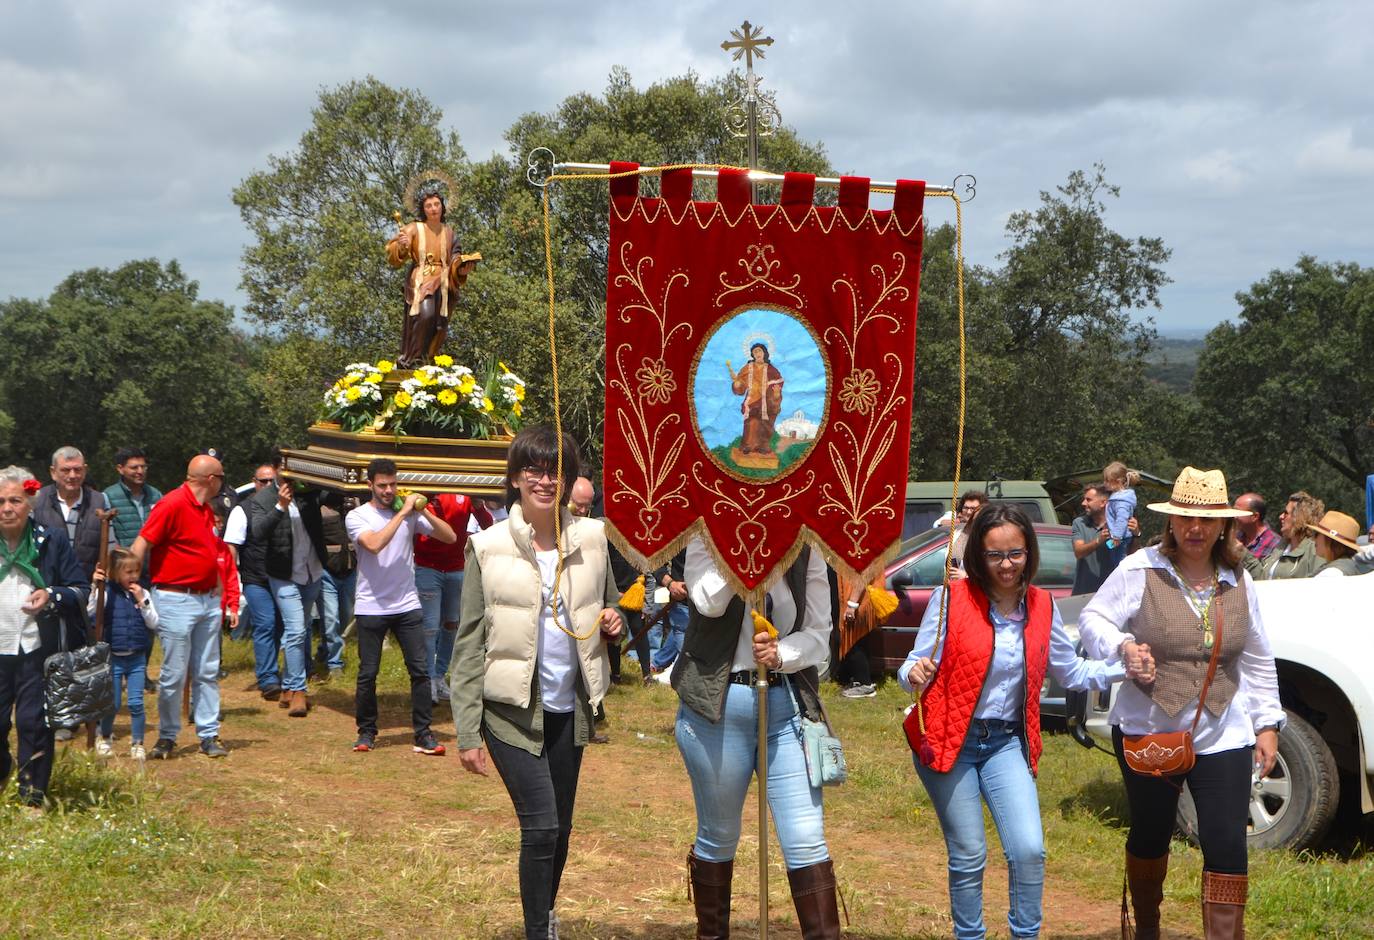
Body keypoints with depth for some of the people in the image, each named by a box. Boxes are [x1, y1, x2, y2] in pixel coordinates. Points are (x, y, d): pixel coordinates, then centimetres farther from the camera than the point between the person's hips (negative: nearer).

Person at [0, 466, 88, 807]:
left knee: (33, 721, -1)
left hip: (38, 648, -2)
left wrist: (52, 597, -17)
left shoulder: (52, 540, 1)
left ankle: (33, 797, 10)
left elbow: (80, 588, 1)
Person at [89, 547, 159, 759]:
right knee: (112, 703, 5)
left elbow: (153, 623, -1)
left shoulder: (142, 594, 2)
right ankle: (104, 738, 28)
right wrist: (95, 587, -27)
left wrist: (142, 601, -11)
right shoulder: (107, 592, -6)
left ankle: (137, 744, 10)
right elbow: (91, 612, -20)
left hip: (137, 657, 2)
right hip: (113, 657, -2)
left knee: (136, 703, -1)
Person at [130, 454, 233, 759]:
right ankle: (167, 737, 11)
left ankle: (209, 735, 14)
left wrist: (225, 601, 21)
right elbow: (140, 546, -15)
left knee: (208, 672, 8)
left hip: (208, 600, 8)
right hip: (176, 601, -8)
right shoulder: (173, 504, -12)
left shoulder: (206, 510, 15)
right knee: (174, 673, -1)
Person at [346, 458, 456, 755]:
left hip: (407, 605, 2)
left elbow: (450, 537, -1)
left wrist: (423, 511, -13)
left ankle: (423, 734, 5)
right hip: (371, 607, -2)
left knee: (420, 670, -2)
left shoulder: (410, 512, 5)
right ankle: (366, 731, 20)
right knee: (368, 673, 4)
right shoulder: (357, 516, -3)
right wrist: (403, 512, -20)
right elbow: (374, 544, -23)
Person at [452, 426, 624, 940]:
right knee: (541, 826, -13)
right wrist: (467, 732, -9)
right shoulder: (488, 547, -7)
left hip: (569, 707, 4)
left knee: (559, 828, 13)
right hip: (511, 708, -4)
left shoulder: (591, 537, 2)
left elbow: (610, 604, 18)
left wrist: (612, 621, -8)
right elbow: (469, 645, -6)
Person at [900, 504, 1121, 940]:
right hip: (948, 739, -3)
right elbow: (917, 665, -7)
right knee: (968, 858, 3)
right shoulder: (952, 598, -11)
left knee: (1029, 850, -10)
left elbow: (1072, 672, 11)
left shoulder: (1042, 607, 1)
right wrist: (915, 674, -31)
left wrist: (1122, 670, -5)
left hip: (1007, 742, 3)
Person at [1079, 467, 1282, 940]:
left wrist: (1268, 723, 10)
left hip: (1223, 736, 2)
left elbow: (1258, 661, 13)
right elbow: (1093, 619, -7)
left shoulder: (1238, 581, 6)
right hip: (1147, 731, -2)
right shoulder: (1141, 569, -9)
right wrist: (1124, 646, -26)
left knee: (1226, 843, -5)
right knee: (1150, 834, 13)